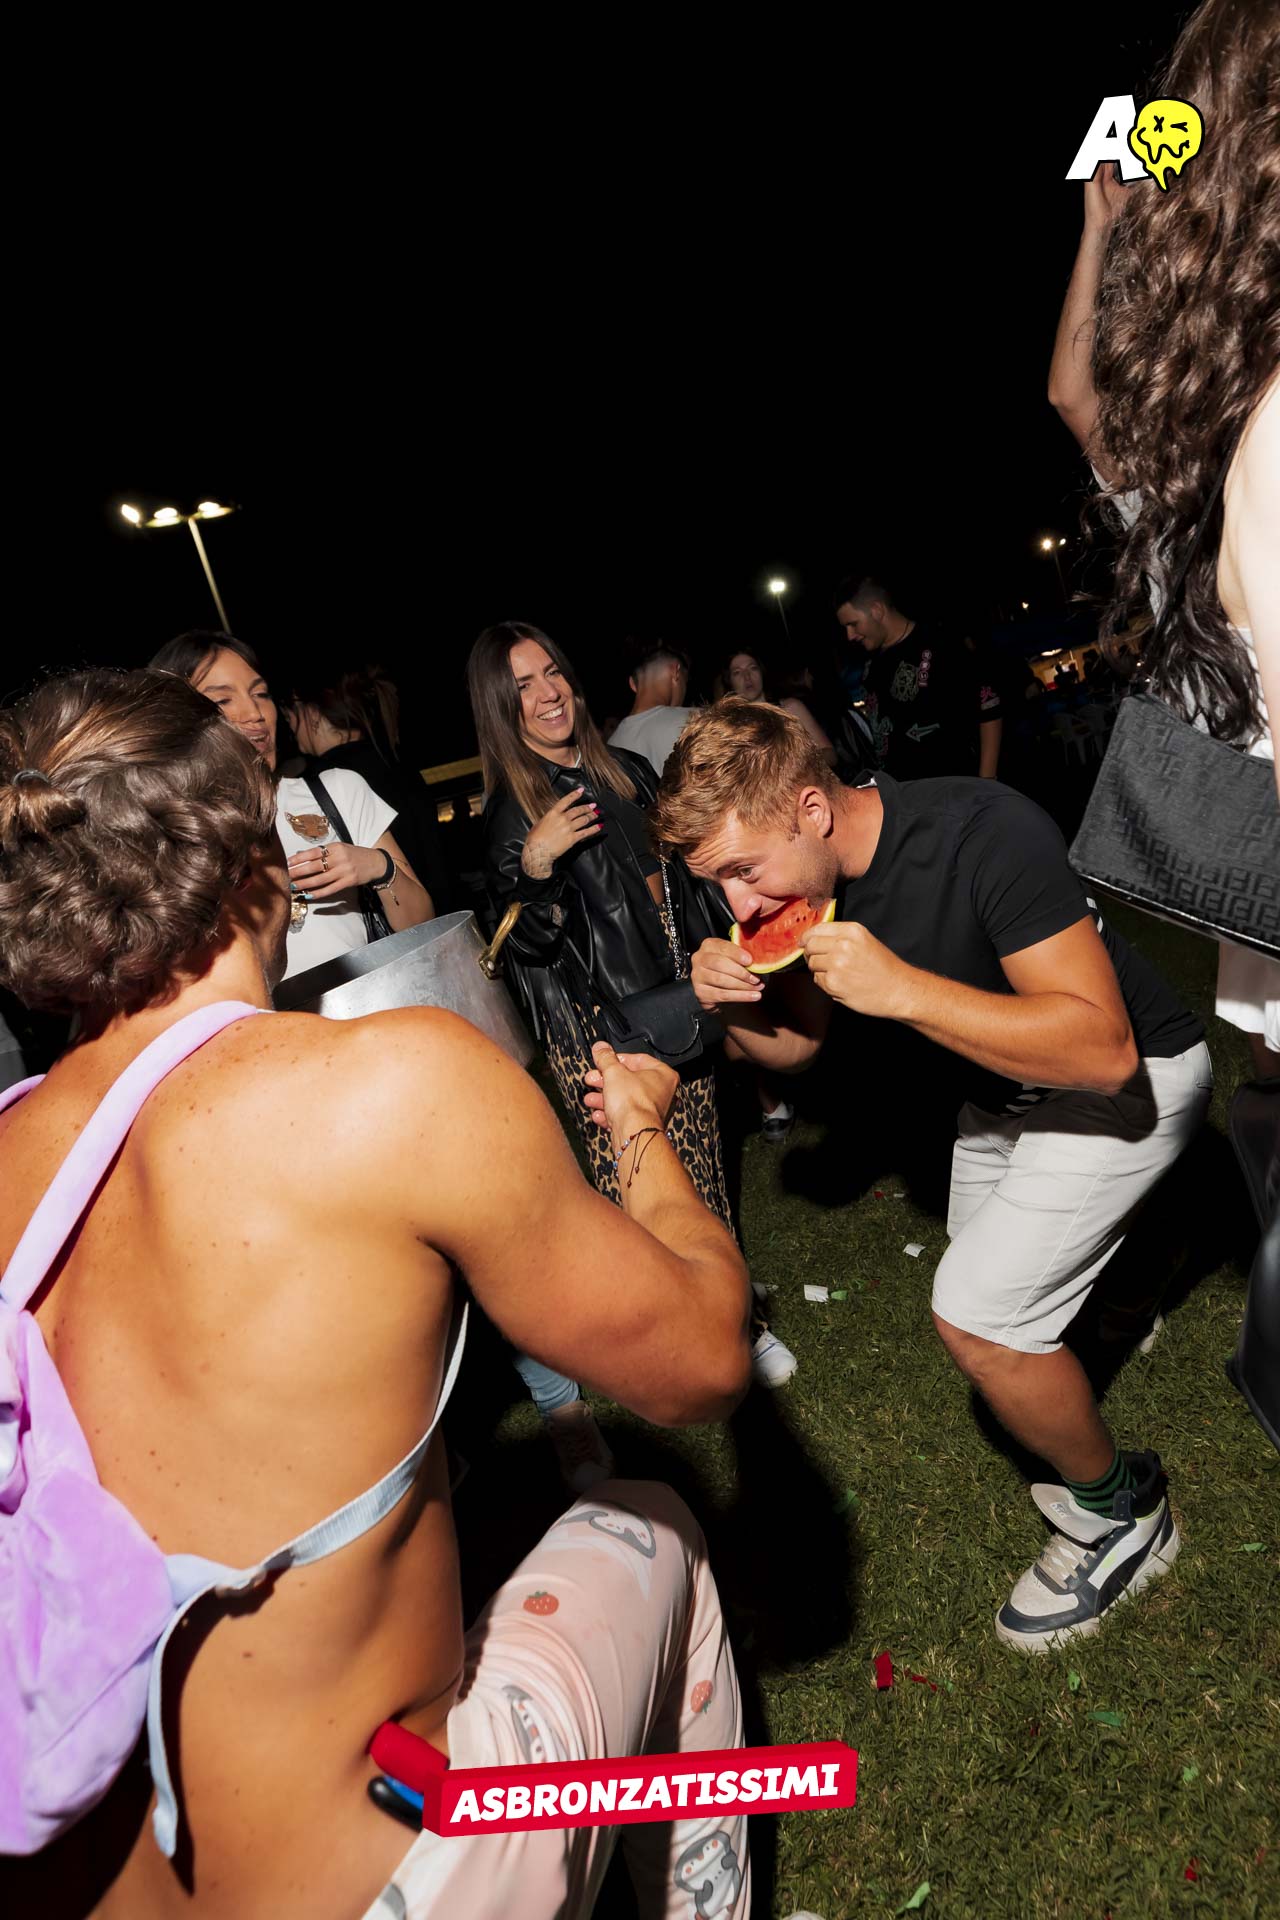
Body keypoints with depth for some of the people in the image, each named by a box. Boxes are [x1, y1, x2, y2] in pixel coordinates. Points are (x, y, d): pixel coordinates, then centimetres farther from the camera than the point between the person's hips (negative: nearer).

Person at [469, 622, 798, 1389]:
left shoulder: (629, 771, 8)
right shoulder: (509, 815, -8)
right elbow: (528, 947, -12)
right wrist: (534, 864, -28)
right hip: (598, 1032, -5)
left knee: (706, 1172, 12)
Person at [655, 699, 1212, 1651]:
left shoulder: (982, 832, -35)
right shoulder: (808, 880, -12)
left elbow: (1103, 1050, -37)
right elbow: (796, 1045, 1)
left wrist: (902, 987, -43)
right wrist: (733, 1003, -21)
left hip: (1129, 1076, -8)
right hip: (1005, 1084, 8)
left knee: (978, 1317, -12)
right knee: (985, 1277, 22)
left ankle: (1118, 1513, 16)